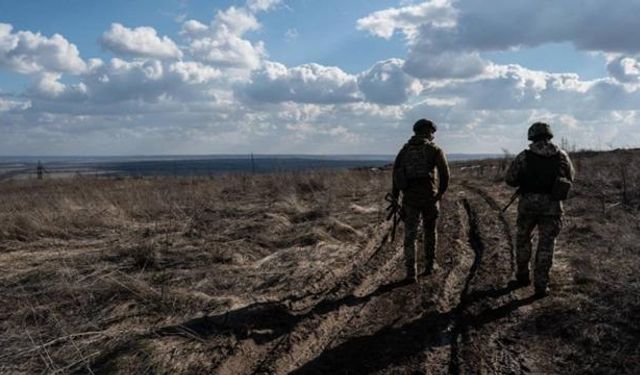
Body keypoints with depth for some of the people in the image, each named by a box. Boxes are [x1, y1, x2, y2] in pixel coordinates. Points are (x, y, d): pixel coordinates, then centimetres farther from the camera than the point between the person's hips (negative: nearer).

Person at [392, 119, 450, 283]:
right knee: (430, 231, 19)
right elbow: (444, 173, -11)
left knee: (410, 236, 4)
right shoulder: (434, 149, 0)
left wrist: (395, 195, 8)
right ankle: (429, 266, 26)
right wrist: (440, 193, 1)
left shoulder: (405, 149, 10)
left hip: (410, 198, 1)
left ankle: (411, 273, -3)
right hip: (429, 197, -1)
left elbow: (396, 173, 1)